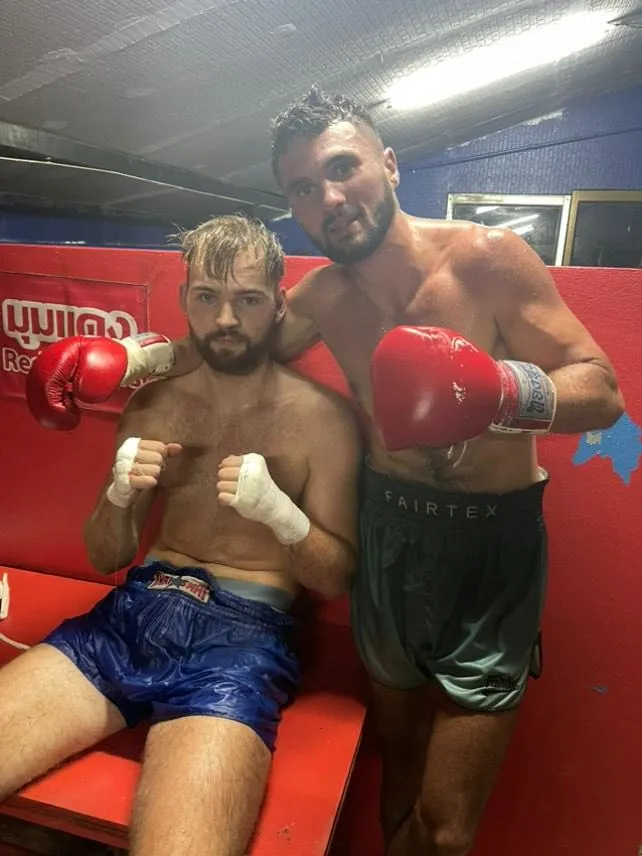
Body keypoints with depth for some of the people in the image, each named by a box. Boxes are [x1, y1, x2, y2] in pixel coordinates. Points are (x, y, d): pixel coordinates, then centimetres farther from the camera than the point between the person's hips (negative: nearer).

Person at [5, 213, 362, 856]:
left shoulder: (323, 419, -2)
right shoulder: (152, 405, 10)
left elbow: (337, 578, 0)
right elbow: (104, 559, 14)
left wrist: (279, 511, -19)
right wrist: (119, 495, -9)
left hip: (245, 632, -4)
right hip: (130, 614, 5)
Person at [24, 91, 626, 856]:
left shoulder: (487, 258, -17)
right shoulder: (322, 295, -3)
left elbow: (603, 390, -17)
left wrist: (501, 391, -36)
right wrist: (141, 358, 1)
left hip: (492, 541, -3)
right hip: (386, 533, 4)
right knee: (397, 757, 24)